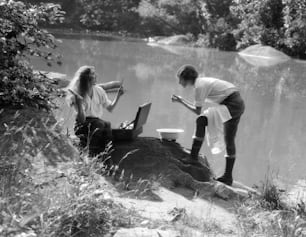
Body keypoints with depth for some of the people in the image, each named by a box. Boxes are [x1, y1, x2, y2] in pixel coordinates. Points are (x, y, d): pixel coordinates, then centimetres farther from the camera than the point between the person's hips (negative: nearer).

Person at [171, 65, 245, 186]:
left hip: (232, 105, -10)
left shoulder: (199, 86, -14)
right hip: (236, 104, 10)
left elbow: (197, 111, -10)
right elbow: (198, 107, 19)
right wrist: (181, 100, 16)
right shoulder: (202, 82, 16)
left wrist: (181, 101, 0)